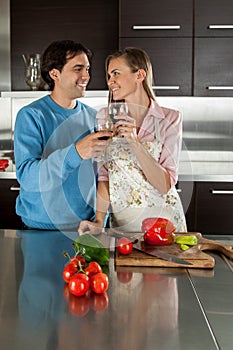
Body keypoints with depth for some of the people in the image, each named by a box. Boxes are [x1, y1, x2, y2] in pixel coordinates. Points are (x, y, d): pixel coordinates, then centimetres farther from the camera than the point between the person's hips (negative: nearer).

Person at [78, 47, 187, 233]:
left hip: (163, 219, -1)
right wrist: (99, 221, -9)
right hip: (121, 221, 2)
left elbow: (165, 185, -11)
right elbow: (104, 176, 4)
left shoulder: (170, 118, -4)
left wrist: (135, 142, -21)